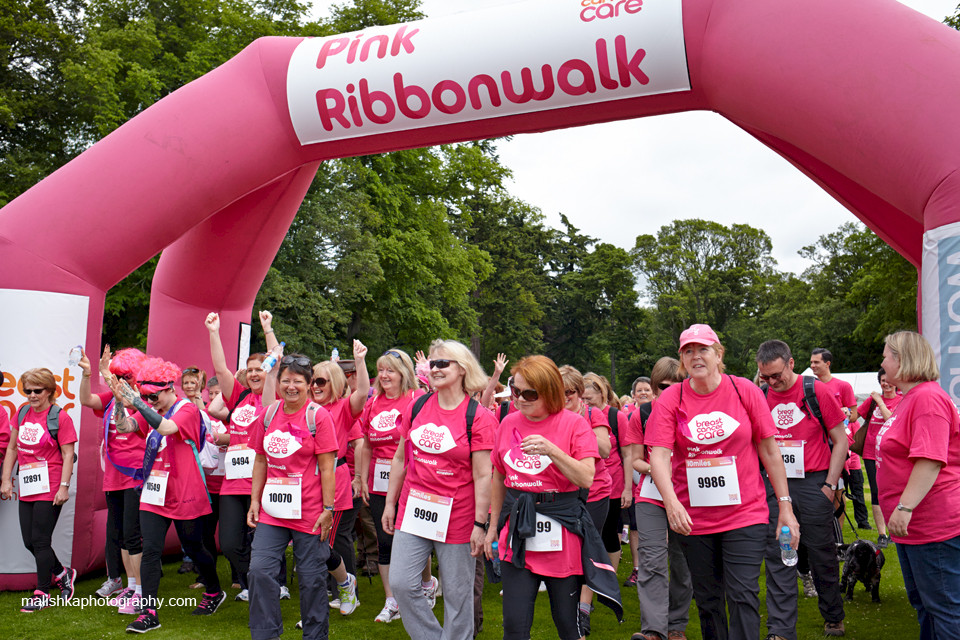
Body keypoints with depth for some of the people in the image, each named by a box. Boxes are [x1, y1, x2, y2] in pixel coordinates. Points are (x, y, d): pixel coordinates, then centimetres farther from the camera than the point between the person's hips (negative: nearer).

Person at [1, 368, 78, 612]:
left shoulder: (59, 417, -9)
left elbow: (68, 455, -11)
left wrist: (64, 486, -16)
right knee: (29, 542, 10)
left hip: (49, 489, -7)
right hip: (27, 488, 7)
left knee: (40, 541, -1)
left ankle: (42, 594, 13)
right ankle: (62, 574, 32)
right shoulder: (22, 414, 9)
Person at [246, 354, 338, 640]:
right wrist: (255, 500, 9)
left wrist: (328, 509, -12)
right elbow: (260, 460, 13)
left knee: (312, 578, 5)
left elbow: (327, 467, -9)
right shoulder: (268, 414, 7)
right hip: (272, 511, 4)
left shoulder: (318, 417, -8)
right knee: (259, 571, 0)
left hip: (309, 512, -4)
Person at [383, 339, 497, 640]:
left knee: (457, 593, 7)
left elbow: (482, 475, -11)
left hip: (456, 516, -4)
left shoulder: (478, 417, -10)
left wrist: (480, 524, -13)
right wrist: (390, 503, 12)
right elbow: (401, 459, 12)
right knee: (401, 583, 2)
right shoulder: (416, 407, 4)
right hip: (413, 510, 5)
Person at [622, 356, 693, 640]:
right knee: (651, 561, -10)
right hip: (651, 494, -1)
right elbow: (635, 459, 4)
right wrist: (652, 468, -15)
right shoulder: (640, 416, 1)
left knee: (682, 563, 8)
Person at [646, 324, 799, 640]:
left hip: (745, 514, -1)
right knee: (707, 600, 14)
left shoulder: (745, 391, -3)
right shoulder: (670, 399, -4)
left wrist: (785, 507, 0)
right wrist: (671, 501, -29)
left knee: (743, 596, -7)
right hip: (692, 518, 1)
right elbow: (659, 456, -12)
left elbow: (770, 451, 1)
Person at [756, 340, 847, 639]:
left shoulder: (817, 391, -4)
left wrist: (830, 484, -6)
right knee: (777, 557, 2)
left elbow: (840, 440, 0)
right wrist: (758, 484, 4)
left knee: (822, 554, 10)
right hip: (773, 485, 2)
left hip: (813, 482, -2)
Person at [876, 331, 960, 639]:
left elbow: (930, 460, -27)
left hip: (934, 528, -11)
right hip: (911, 526, 11)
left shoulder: (927, 397, -19)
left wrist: (905, 507, -29)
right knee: (921, 602, 20)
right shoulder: (908, 398, 15)